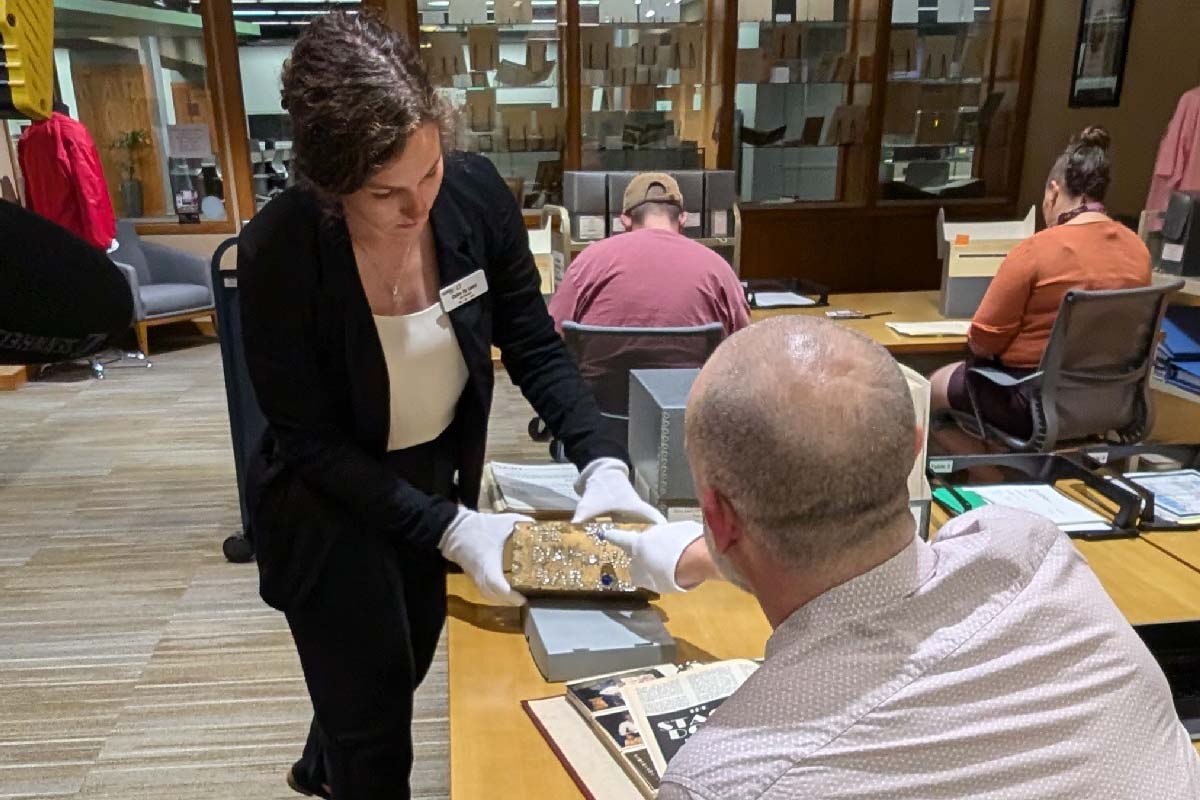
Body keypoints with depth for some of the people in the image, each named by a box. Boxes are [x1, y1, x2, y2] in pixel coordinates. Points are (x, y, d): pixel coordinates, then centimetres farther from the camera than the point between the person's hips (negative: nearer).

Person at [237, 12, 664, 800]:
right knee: (376, 728, 11)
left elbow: (536, 349, -10)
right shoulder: (278, 250, -29)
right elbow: (310, 441, -22)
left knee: (399, 674, 30)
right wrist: (447, 528, -29)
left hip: (438, 480, 5)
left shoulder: (477, 193, -20)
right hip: (330, 511, -5)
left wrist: (602, 462, -23)